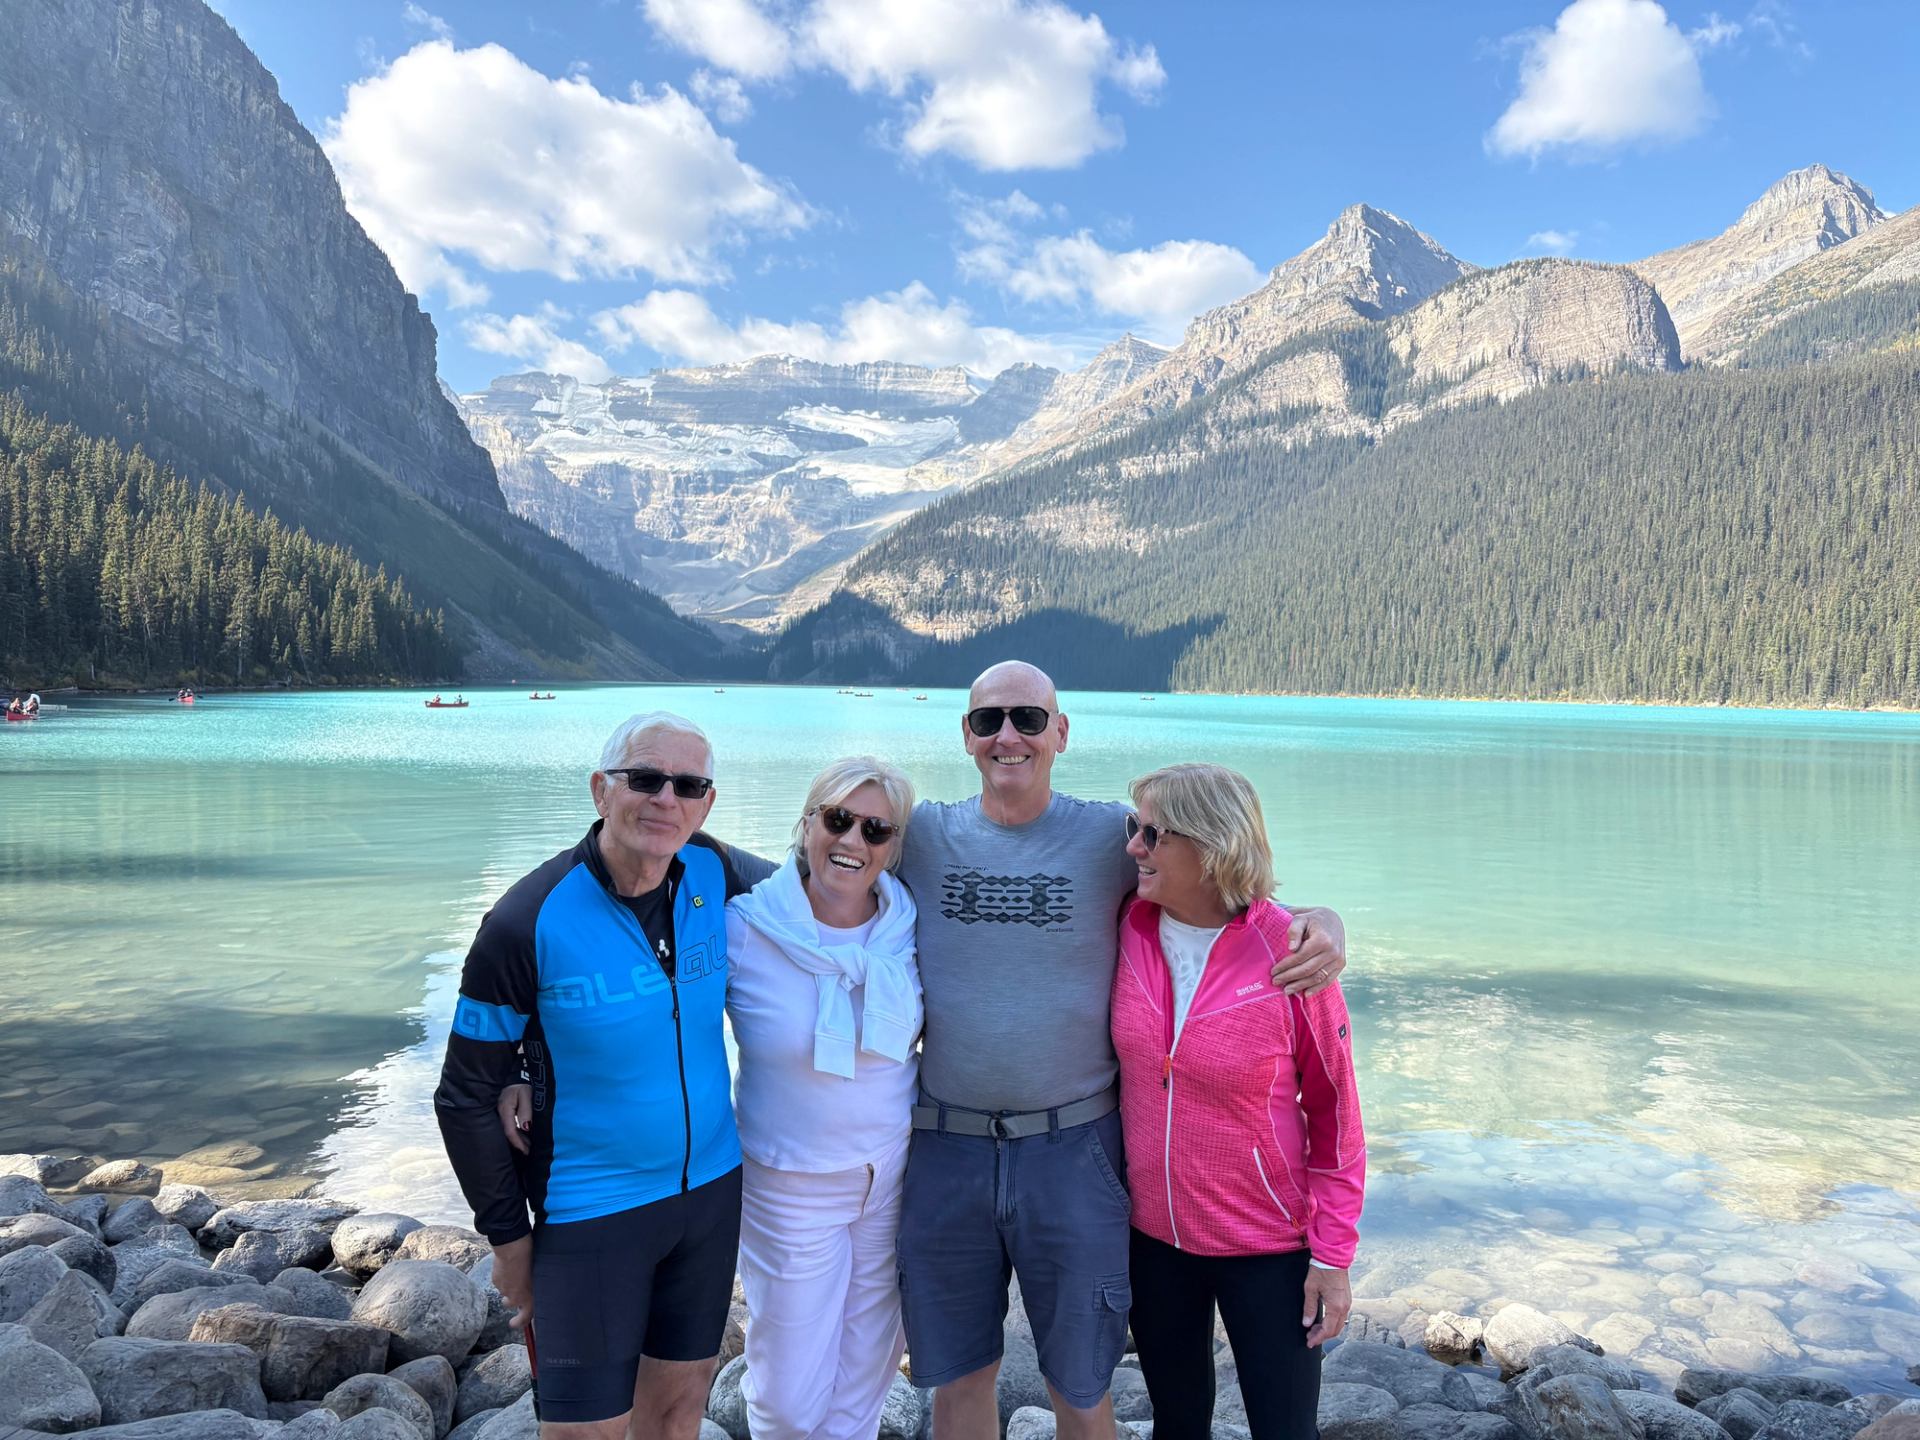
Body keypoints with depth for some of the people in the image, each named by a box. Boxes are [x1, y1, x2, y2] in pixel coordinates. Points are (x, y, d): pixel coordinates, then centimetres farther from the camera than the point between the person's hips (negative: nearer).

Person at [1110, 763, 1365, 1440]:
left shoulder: (1289, 951, -19)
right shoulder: (1131, 928, -8)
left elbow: (1334, 1108, -10)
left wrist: (1332, 1255, -8)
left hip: (1267, 1246, -3)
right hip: (1152, 1235, 4)